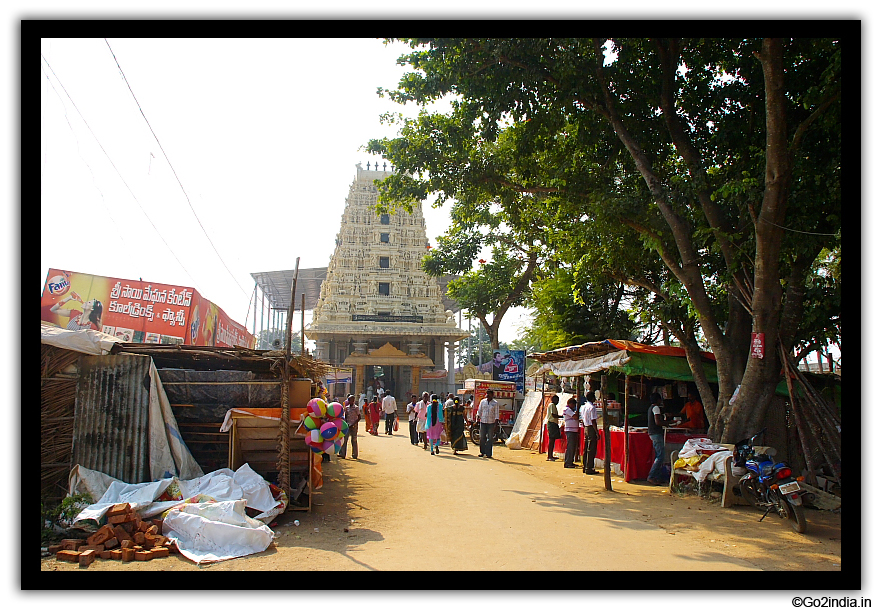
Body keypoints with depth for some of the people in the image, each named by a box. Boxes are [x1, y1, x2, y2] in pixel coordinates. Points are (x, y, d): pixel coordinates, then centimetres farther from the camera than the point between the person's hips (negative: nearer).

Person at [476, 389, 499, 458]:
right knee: (482, 437, 5)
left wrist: (496, 424, -8)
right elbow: (479, 411, 12)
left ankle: (488, 453, 4)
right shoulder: (482, 401, 8)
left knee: (490, 438, 0)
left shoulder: (495, 403, 0)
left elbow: (496, 414, -2)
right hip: (483, 422, 3)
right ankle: (482, 452, 14)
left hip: (491, 423, -3)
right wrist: (478, 419, 2)